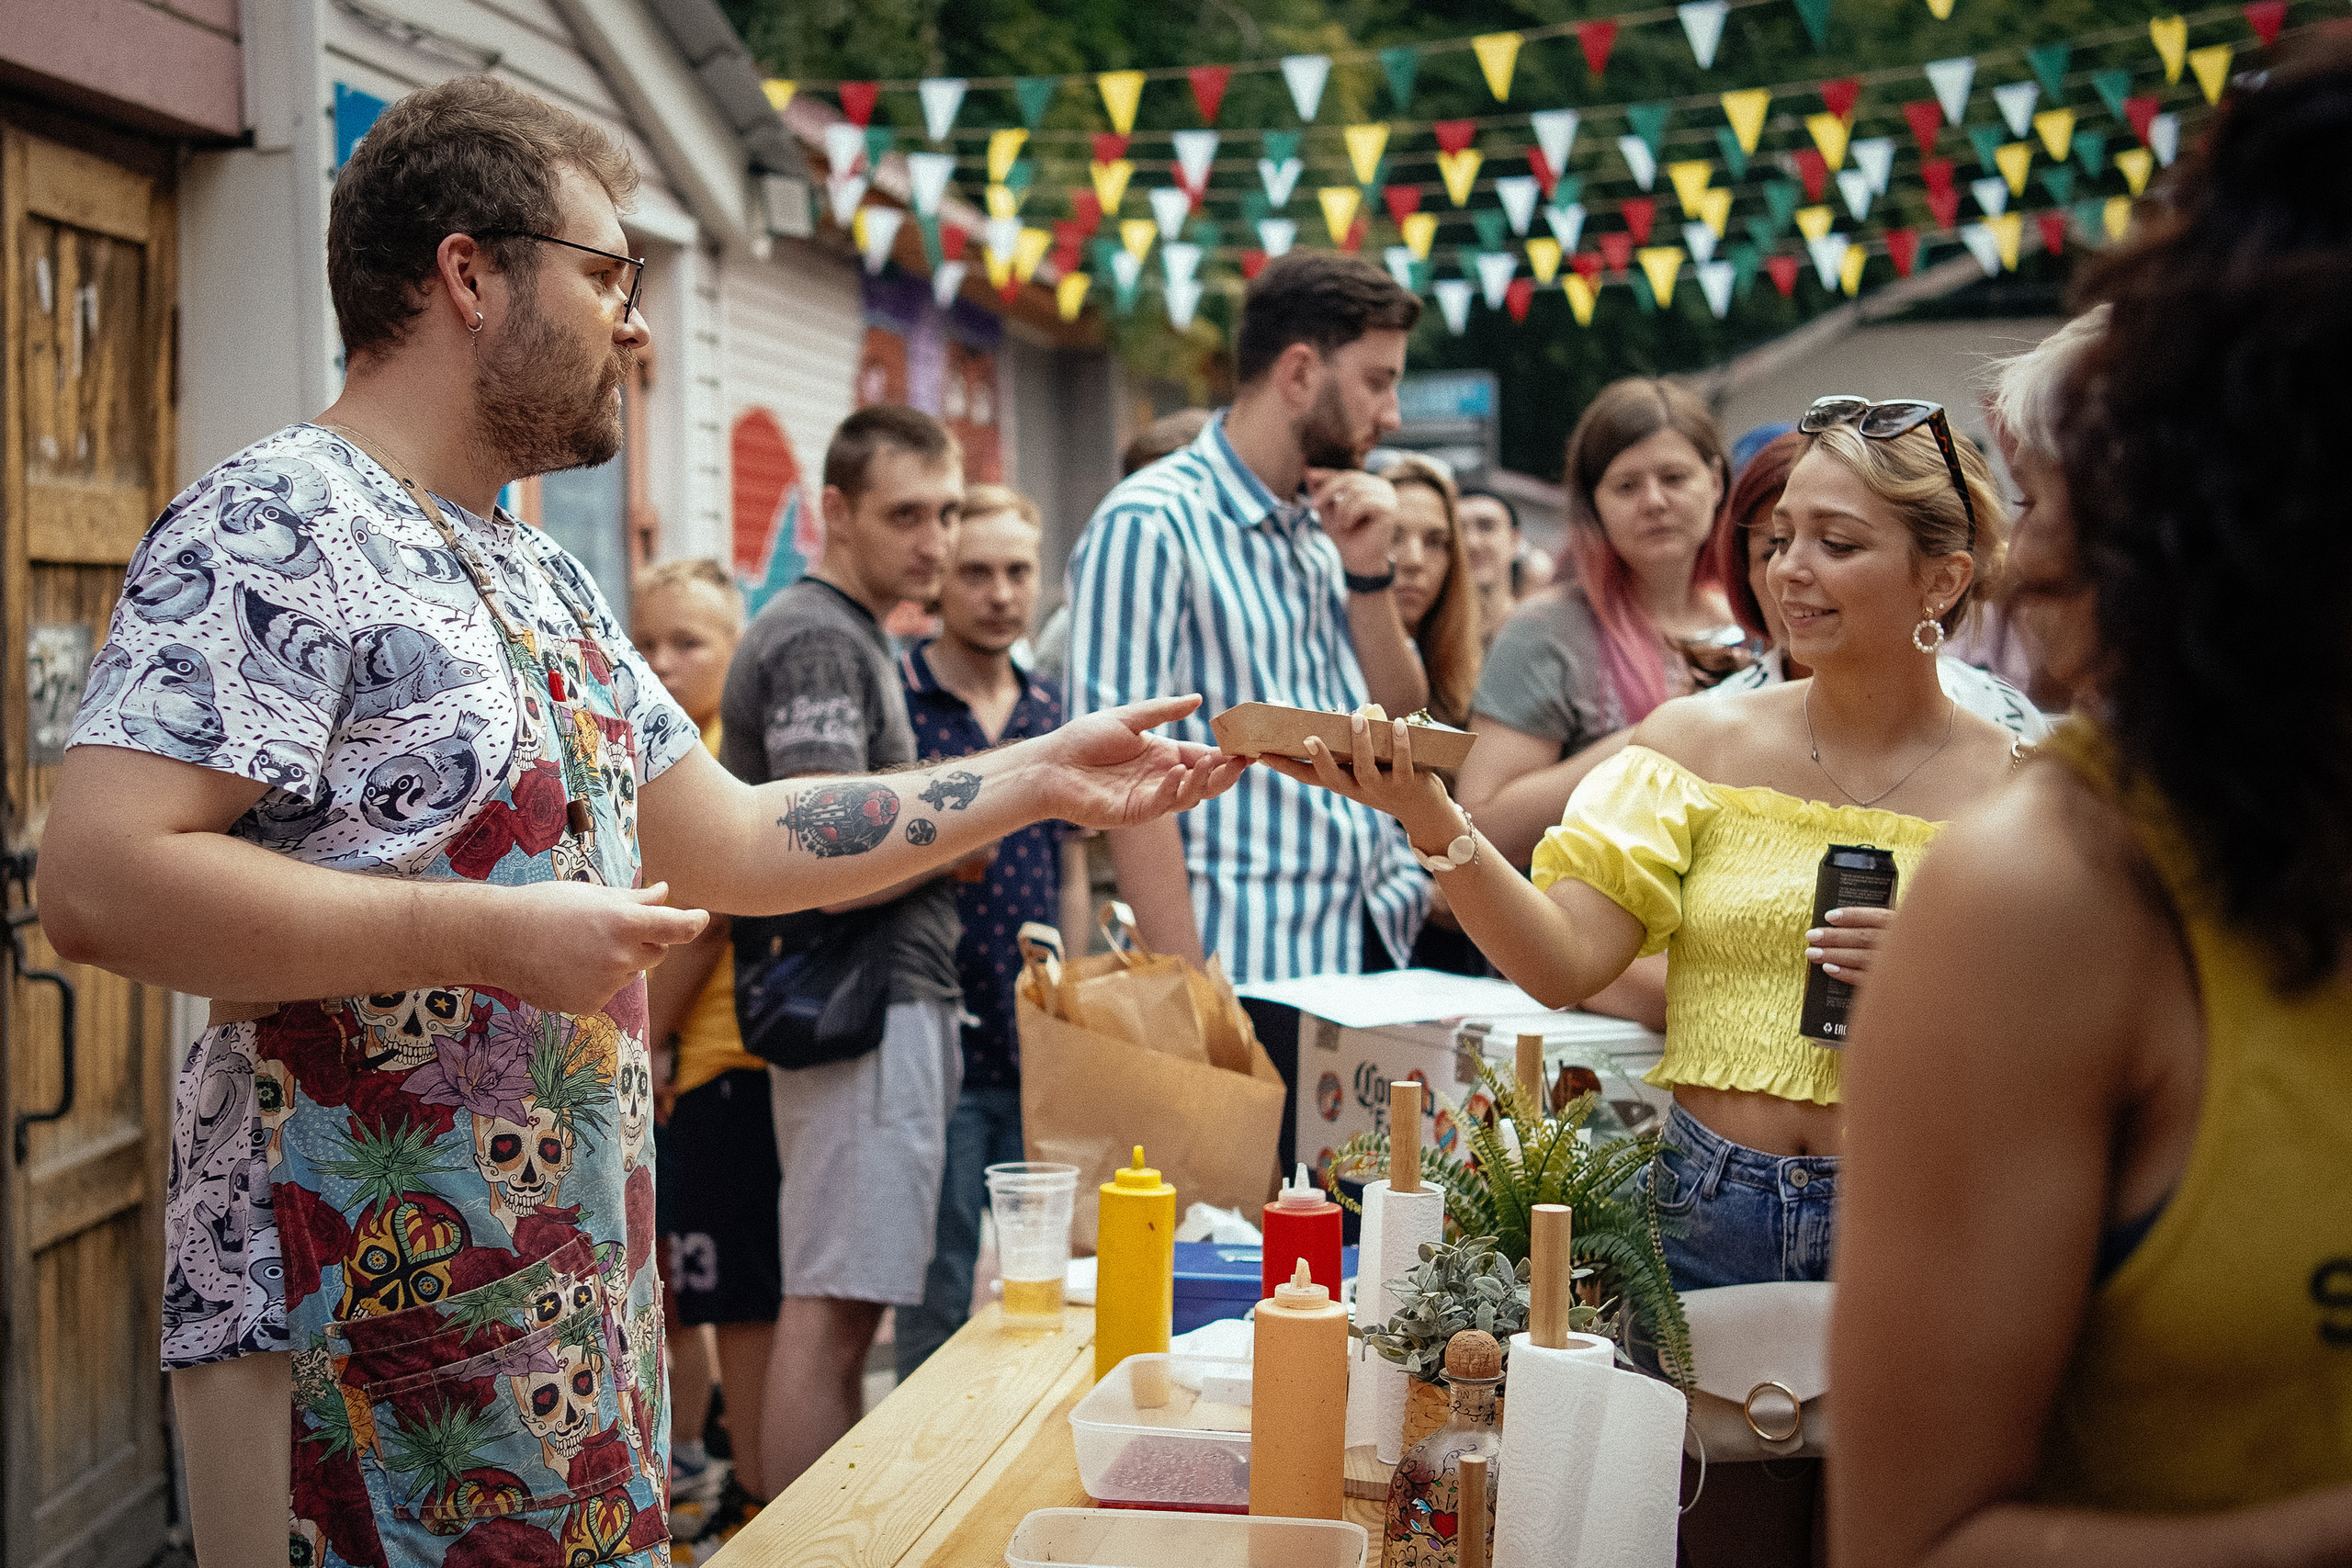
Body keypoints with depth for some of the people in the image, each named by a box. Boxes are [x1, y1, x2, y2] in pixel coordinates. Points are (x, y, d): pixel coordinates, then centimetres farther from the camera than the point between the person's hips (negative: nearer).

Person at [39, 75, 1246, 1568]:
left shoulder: (542, 578, 16)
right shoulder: (273, 529, -13)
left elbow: (727, 838, 19)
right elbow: (102, 885, -23)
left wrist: (1041, 779, 15)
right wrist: (493, 935, -22)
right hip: (357, 1326, -9)